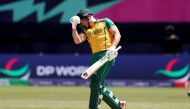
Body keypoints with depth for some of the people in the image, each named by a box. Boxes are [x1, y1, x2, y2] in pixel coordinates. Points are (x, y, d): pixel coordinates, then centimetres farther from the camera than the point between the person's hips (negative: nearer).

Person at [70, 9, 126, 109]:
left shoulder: (105, 22, 8)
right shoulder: (86, 30, 21)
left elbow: (117, 34, -1)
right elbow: (77, 40, 7)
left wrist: (113, 47, -16)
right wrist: (74, 26, -1)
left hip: (107, 55, -7)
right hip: (95, 57, 7)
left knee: (96, 84, -16)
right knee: (99, 86, 9)